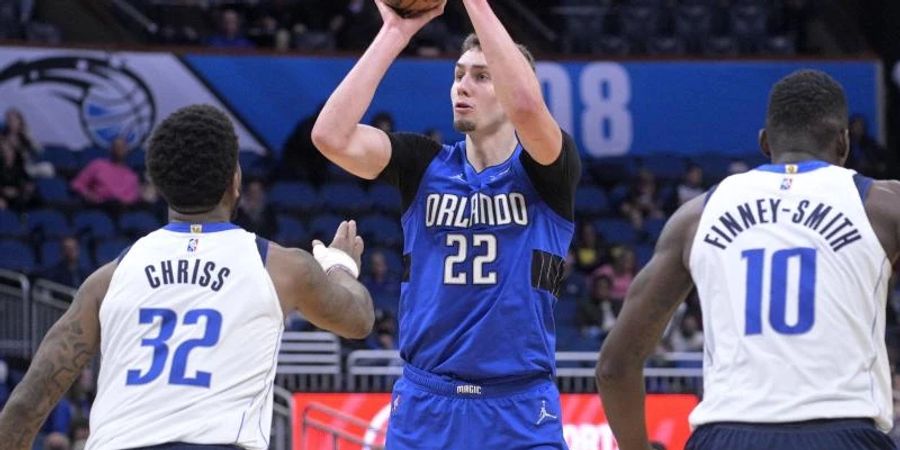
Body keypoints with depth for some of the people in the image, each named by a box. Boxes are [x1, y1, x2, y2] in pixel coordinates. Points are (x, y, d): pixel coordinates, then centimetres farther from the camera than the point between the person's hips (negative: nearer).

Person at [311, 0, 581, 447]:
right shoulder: (426, 166, 6)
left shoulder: (545, 171, -2)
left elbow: (526, 106, -25)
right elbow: (331, 135, -10)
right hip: (424, 406, 3)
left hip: (521, 413, -2)